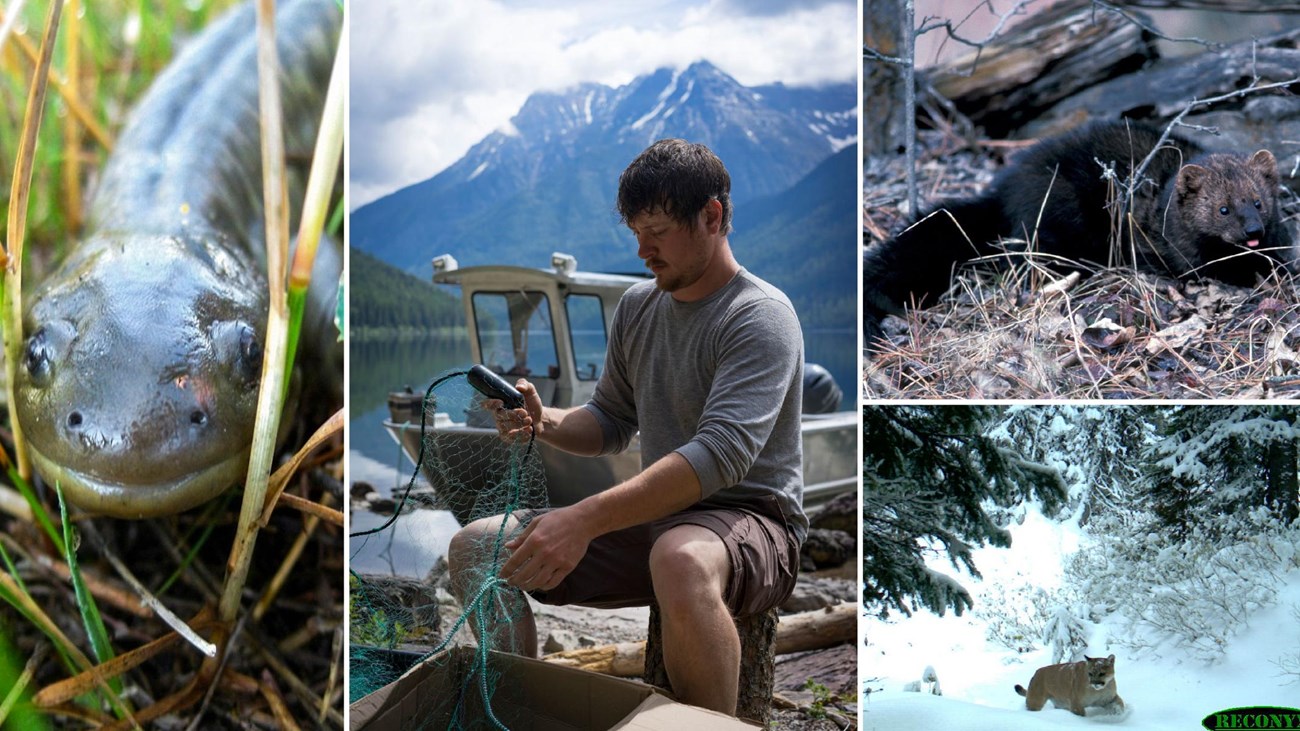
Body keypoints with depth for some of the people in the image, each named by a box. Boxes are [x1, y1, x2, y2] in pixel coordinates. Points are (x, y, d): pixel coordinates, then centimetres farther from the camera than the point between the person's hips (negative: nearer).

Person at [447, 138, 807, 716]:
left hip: (750, 521, -7)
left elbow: (722, 453, -27)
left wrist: (584, 520, -34)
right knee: (474, 548, -3)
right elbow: (611, 422, 20)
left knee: (682, 558, -43)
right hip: (655, 520, 7)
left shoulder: (760, 316, -14)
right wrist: (545, 422, -5)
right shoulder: (637, 306, 11)